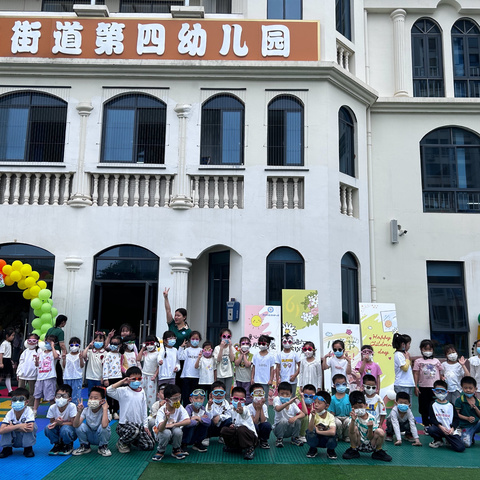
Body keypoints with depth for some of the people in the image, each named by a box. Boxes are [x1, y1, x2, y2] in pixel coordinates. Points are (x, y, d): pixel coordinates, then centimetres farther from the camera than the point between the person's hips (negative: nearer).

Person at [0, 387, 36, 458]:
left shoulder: (29, 411, -22)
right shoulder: (9, 413, -17)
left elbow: (30, 429, -36)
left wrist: (12, 427, -28)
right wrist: (18, 426, -37)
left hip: (27, 439, -1)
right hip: (13, 441, 2)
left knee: (32, 425, -29)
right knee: (6, 427, -22)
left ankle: (28, 449, -10)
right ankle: (7, 448, -3)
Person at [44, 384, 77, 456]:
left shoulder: (72, 406, -25)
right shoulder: (52, 407, -14)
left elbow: (73, 423, -22)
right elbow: (51, 422, -3)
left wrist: (58, 423, -30)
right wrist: (56, 421, -27)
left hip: (71, 431, -4)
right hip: (58, 431, 4)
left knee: (65, 429, -35)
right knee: (48, 428, -24)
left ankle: (69, 446, -2)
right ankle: (57, 444, 3)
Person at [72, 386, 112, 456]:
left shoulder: (105, 411, -22)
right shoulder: (86, 410, -13)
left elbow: (104, 425, -43)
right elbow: (75, 425, -25)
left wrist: (105, 409, -37)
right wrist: (79, 412, -38)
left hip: (101, 437, -3)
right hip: (89, 437, 3)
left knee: (103, 427, -33)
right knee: (80, 426, -24)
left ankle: (103, 447, -4)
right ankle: (85, 447, 3)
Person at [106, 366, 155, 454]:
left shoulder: (142, 392, 10)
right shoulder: (123, 391, -7)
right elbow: (109, 391, -26)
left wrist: (145, 426, 11)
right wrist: (122, 381, -23)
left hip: (139, 425, 6)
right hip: (124, 425, -6)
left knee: (150, 445, -1)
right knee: (135, 430, -38)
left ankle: (131, 439, 25)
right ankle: (121, 443, -5)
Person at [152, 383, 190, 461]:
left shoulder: (180, 408, -16)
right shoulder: (162, 410, -24)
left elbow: (188, 421, -30)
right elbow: (161, 429, -38)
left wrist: (172, 425, -33)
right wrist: (166, 419, -59)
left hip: (175, 435, 2)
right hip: (162, 434, -2)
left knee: (177, 430, -30)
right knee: (167, 432, -34)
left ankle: (176, 450, -1)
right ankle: (160, 451, -4)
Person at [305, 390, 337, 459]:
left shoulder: (331, 417, -17)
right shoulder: (313, 415, -16)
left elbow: (333, 432, -34)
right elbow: (310, 430, -31)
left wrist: (318, 431, -27)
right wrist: (313, 417, -44)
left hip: (326, 440, -1)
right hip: (315, 440, 1)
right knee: (309, 432, -31)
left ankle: (330, 451, 5)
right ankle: (313, 449, 0)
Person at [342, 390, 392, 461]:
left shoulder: (372, 418, -10)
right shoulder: (355, 418, -11)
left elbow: (370, 438, -11)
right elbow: (351, 432, -30)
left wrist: (370, 428, -32)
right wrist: (353, 420, -48)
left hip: (371, 445, 0)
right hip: (358, 444, 0)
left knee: (380, 431, -26)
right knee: (354, 428, -27)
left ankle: (378, 452, 3)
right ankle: (353, 451, -3)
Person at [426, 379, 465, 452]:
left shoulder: (450, 405, 8)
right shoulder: (433, 404, 3)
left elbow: (456, 419, 6)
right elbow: (431, 418, -6)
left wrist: (452, 428, -12)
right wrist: (440, 426, -21)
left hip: (451, 430, 1)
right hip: (438, 428, -1)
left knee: (460, 448, -19)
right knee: (430, 429, -35)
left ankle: (449, 440, 17)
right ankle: (438, 440, 2)